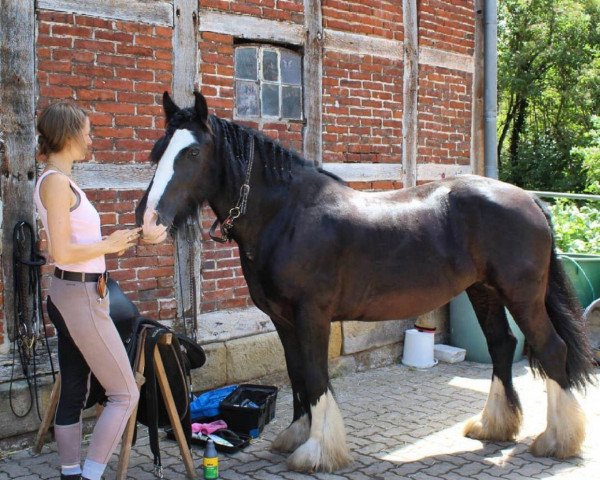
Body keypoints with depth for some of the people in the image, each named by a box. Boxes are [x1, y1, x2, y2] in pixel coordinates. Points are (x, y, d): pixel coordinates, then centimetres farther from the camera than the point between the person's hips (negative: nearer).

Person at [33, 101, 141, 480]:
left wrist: (109, 244, 8)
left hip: (73, 295, 9)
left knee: (74, 394, 14)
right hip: (81, 297, -9)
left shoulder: (59, 180, 12)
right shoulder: (57, 181, -16)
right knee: (125, 393, -2)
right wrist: (110, 245, -11)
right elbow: (62, 253, -23)